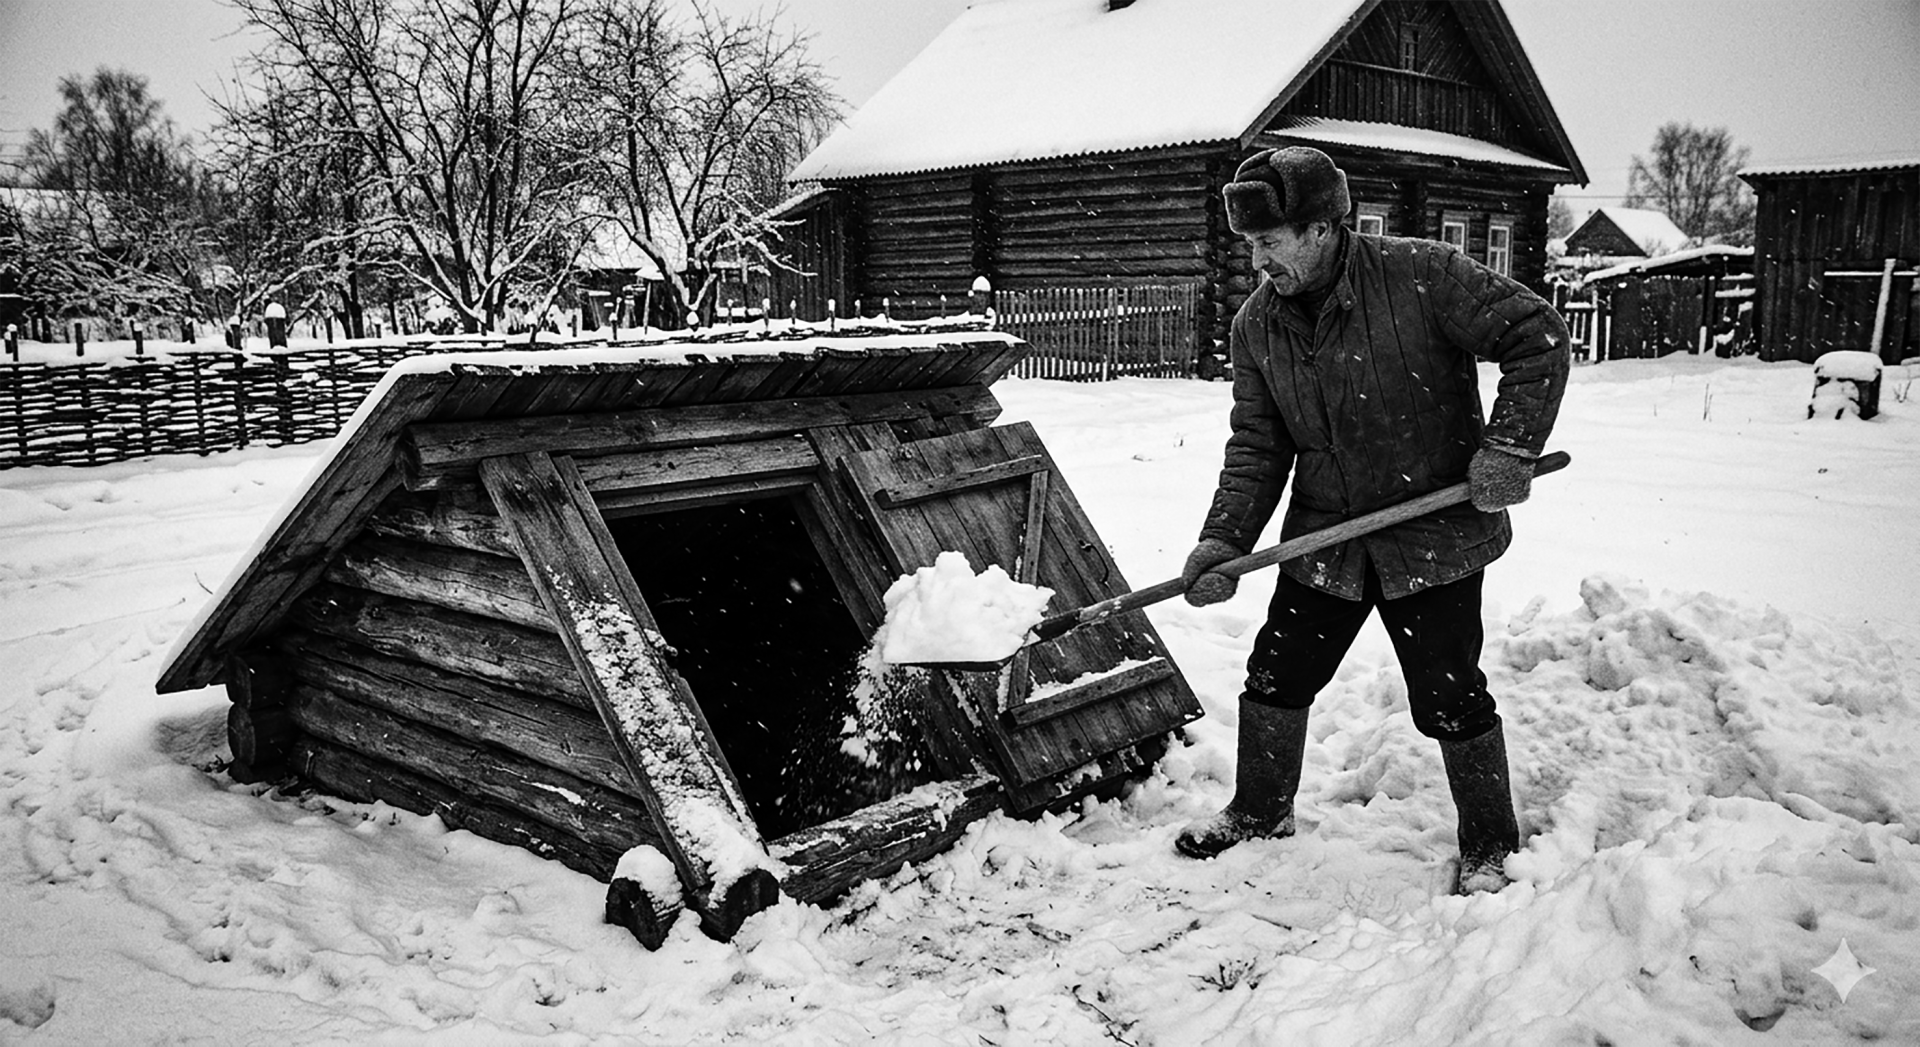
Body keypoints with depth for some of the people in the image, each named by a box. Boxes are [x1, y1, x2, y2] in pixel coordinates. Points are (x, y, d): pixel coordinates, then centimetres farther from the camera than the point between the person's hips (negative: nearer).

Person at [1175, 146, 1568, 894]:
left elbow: (1538, 337, -12)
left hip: (1435, 533, -5)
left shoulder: (1422, 276, -16)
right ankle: (1260, 812, 35)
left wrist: (1509, 444, -20)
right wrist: (1224, 540, -10)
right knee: (1276, 677, 11)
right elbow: (1257, 446, 1)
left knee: (1449, 698, 0)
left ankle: (1490, 848, 24)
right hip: (1324, 538, 5)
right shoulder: (1256, 325, 0)